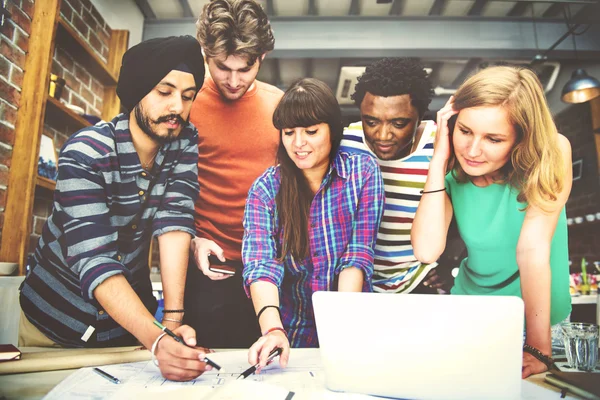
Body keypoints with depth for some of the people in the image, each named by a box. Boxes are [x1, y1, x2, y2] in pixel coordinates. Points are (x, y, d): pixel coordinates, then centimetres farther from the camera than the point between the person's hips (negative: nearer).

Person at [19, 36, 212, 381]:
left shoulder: (185, 142, -12)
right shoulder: (86, 152, -24)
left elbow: (174, 221, -22)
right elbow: (94, 259, -32)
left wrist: (173, 320, -31)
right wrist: (157, 339, -44)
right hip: (58, 315, -2)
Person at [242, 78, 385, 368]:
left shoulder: (363, 172, -4)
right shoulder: (265, 189, -4)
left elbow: (359, 254, -9)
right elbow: (260, 264, -16)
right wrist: (272, 329, -33)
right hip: (293, 329, 1)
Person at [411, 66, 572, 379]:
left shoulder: (552, 153, -18)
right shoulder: (454, 171, -11)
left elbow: (532, 249, -22)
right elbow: (426, 252, -23)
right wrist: (440, 159, -24)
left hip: (538, 316, -2)